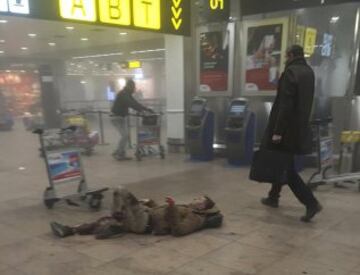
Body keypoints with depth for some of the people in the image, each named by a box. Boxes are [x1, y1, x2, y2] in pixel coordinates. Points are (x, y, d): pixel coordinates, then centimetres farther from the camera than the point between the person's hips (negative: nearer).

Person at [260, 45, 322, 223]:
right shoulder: (309, 72, 9)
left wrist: (277, 131, -20)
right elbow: (305, 101, 14)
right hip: (300, 127, 8)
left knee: (286, 167, -2)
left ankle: (311, 203, -6)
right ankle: (273, 197, 30)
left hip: (288, 127, -8)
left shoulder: (290, 71, -16)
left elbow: (285, 105, -22)